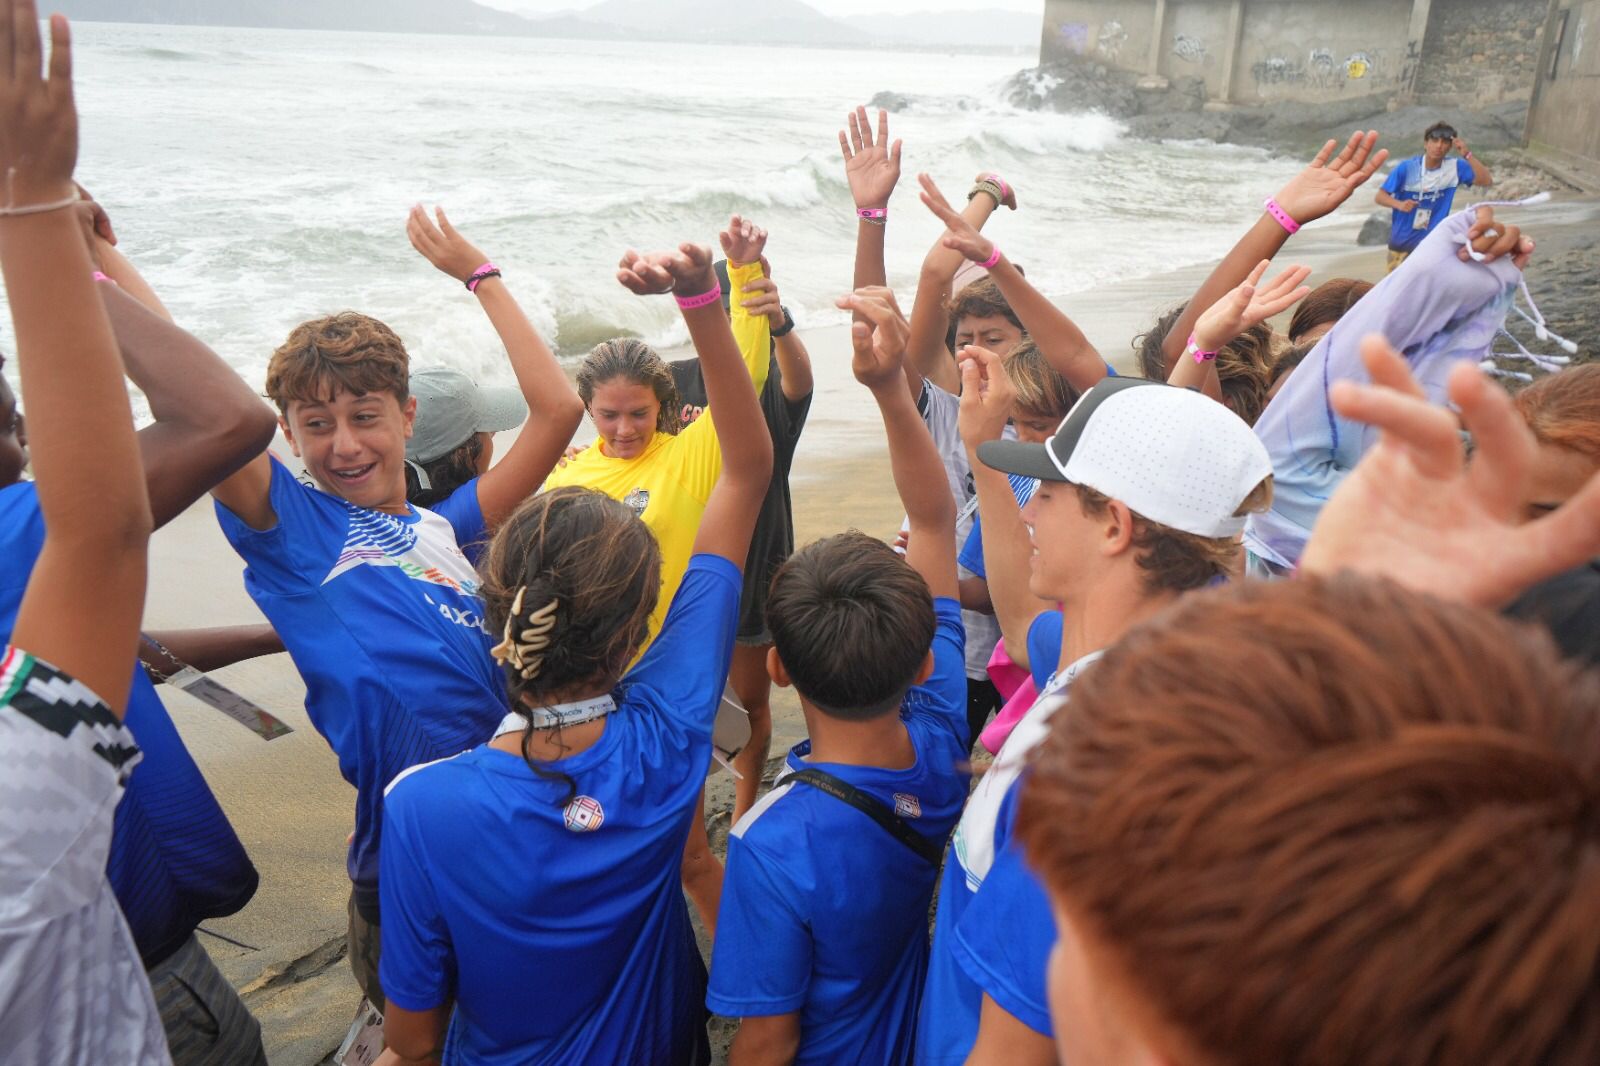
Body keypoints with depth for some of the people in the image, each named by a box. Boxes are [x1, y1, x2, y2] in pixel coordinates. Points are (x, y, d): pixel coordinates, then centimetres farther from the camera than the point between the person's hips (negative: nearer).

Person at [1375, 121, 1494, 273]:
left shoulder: (1455, 167, -6)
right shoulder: (1406, 167, -10)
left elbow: (1486, 181, -13)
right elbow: (1379, 197, -10)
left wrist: (1467, 155, -22)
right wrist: (1399, 204, -31)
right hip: (1400, 245, 0)